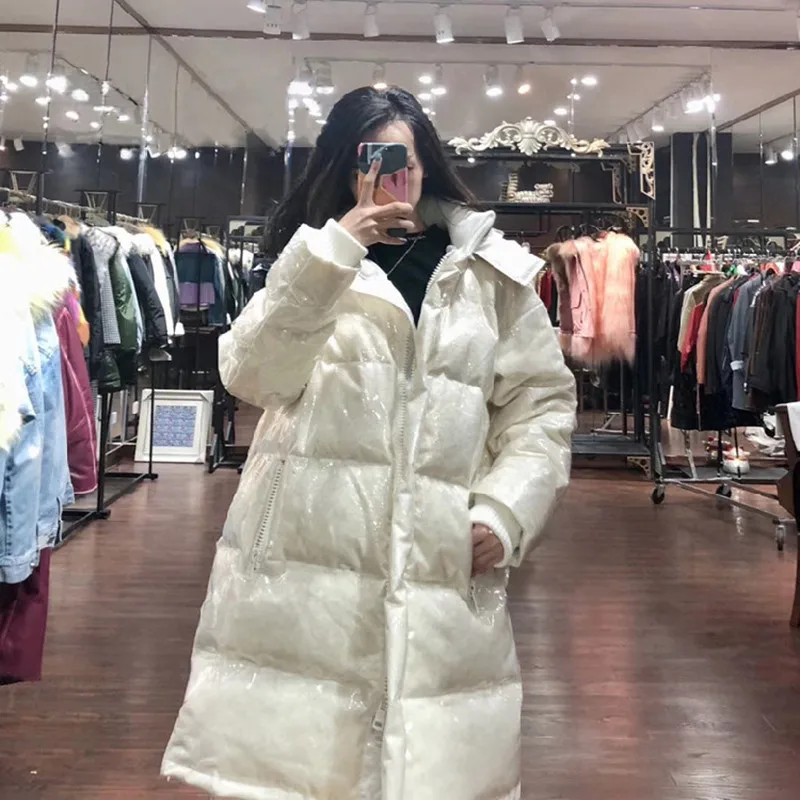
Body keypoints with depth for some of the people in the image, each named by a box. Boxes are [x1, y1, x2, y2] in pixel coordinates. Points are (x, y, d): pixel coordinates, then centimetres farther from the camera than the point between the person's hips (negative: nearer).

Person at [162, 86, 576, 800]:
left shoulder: (492, 273, 10)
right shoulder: (315, 263, 12)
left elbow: (541, 403, 9)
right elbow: (253, 376, -3)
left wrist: (504, 511, -5)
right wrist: (335, 250, -12)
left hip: (442, 567, 0)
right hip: (303, 560, 0)